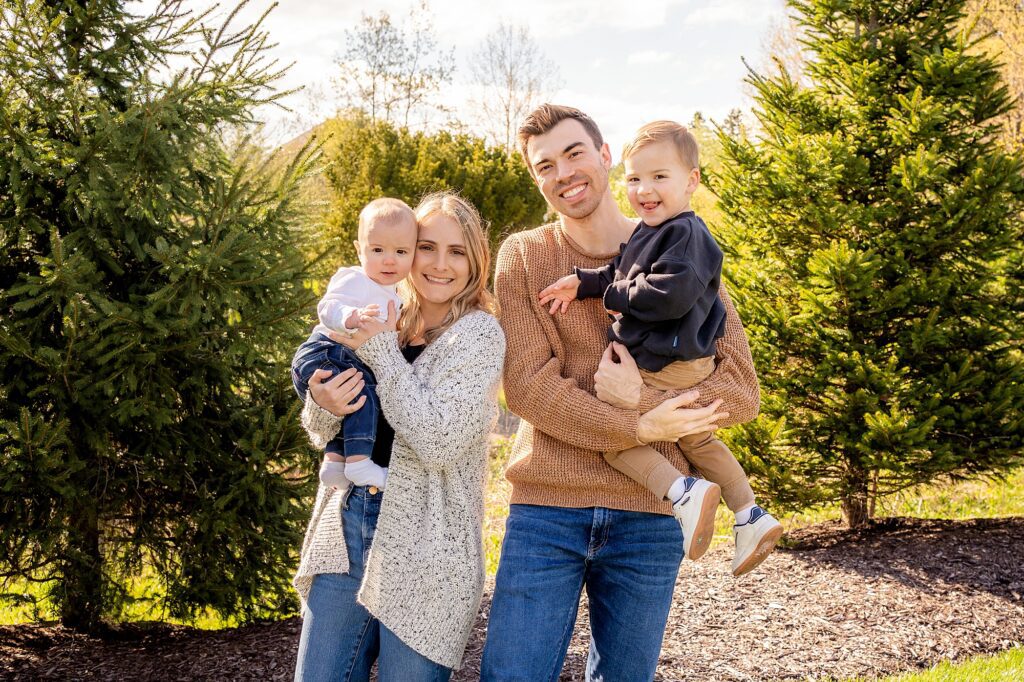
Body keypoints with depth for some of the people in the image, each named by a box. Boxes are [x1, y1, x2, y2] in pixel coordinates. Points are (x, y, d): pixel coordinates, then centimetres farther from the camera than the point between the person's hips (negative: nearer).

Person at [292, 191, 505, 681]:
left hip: (422, 548, -5)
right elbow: (325, 435, 13)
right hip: (347, 529, 5)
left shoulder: (479, 333, -7)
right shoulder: (384, 324, 10)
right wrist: (322, 406, -11)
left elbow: (439, 442, -19)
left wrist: (381, 351, -15)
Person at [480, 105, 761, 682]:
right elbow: (528, 386, -9)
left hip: (649, 517, 1)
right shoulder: (522, 257, 3)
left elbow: (742, 390, -1)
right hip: (546, 508, -1)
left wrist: (640, 398, -16)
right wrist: (640, 427, -19)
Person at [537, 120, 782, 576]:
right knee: (697, 439, 25)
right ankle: (751, 517, 30)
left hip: (666, 367, -11)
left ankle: (683, 491, -19)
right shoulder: (649, 232, 12)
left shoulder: (687, 235, -19)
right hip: (691, 366, 11)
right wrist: (583, 283, -1)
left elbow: (669, 294, -29)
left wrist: (614, 295, -16)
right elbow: (620, 274, 16)